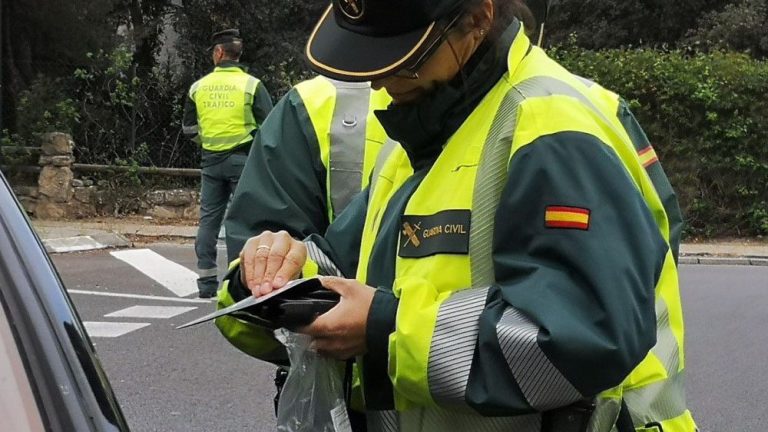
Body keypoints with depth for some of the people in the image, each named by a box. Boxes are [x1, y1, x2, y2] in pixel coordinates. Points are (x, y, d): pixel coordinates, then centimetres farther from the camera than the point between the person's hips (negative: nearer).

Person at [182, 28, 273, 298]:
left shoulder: (198, 87, 5)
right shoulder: (252, 85, -5)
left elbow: (189, 128, 14)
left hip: (211, 161, 3)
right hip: (243, 159, -3)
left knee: (208, 219, 9)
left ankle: (206, 281, 11)